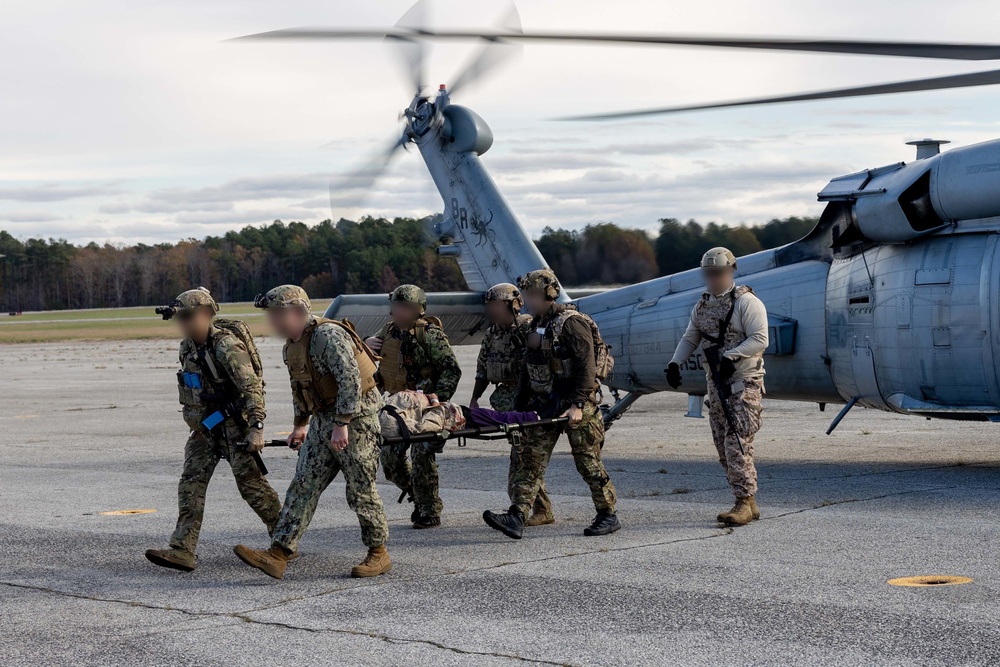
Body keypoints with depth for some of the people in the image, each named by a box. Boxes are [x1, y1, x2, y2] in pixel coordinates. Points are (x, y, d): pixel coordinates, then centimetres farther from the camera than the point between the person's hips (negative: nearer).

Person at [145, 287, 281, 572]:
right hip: (204, 425, 8)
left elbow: (252, 387, -26)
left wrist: (256, 428, -32)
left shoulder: (226, 346, -22)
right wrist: (194, 420, 23)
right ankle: (182, 550, -6)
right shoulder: (188, 345, 5)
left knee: (250, 482, -2)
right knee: (191, 482, -2)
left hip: (233, 422, -8)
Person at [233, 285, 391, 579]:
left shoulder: (329, 335, -20)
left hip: (355, 416, -9)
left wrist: (342, 424, -28)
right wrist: (300, 424, 29)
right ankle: (278, 554, -5)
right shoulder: (292, 345, 10)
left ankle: (379, 554, 14)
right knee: (303, 485, 0)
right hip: (324, 419, 9)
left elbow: (351, 380, -26)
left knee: (361, 489, -2)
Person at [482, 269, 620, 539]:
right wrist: (520, 402, 19)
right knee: (526, 457, -3)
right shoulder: (537, 325, 14)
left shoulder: (572, 323, -13)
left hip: (575, 403, -8)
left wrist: (578, 405, -26)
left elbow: (586, 366, -19)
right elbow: (529, 367, 22)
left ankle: (608, 516, 14)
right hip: (545, 404, 8)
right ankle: (516, 517, -8)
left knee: (588, 462, 0)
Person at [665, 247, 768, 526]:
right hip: (716, 383, 8)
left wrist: (730, 356, -25)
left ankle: (744, 502, -12)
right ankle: (749, 503, 13)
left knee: (737, 441, -15)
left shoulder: (746, 302, -9)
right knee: (723, 445, 7)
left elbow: (760, 340, -16)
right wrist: (674, 362, 4)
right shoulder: (702, 305, 14)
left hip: (744, 382, -8)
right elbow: (690, 338, 20)